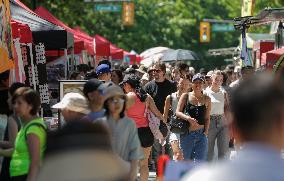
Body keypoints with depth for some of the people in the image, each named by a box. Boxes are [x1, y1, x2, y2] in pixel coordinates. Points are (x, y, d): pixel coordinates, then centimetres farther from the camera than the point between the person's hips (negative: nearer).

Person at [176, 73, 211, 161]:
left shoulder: (206, 99, 8)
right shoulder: (186, 96, 3)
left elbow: (207, 118, 12)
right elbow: (178, 112, -4)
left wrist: (206, 130, -2)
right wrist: (188, 118, -21)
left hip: (201, 134, 1)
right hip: (186, 133, -1)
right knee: (185, 160, 6)